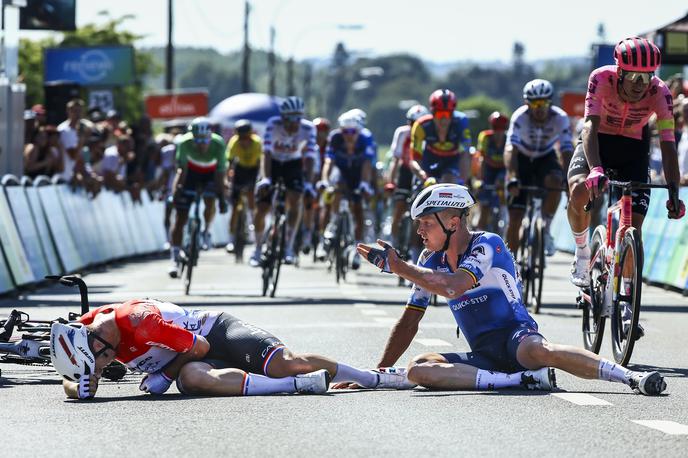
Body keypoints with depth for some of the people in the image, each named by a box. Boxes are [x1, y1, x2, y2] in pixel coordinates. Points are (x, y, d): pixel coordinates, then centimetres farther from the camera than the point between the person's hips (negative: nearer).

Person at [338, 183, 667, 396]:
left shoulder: (488, 246, -10)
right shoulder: (431, 262, 12)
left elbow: (451, 287, -27)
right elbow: (409, 322, 17)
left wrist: (395, 265, -19)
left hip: (515, 337, -6)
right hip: (483, 357, 6)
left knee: (537, 350, -43)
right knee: (418, 369, -24)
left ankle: (633, 377, -40)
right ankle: (527, 379, -30)